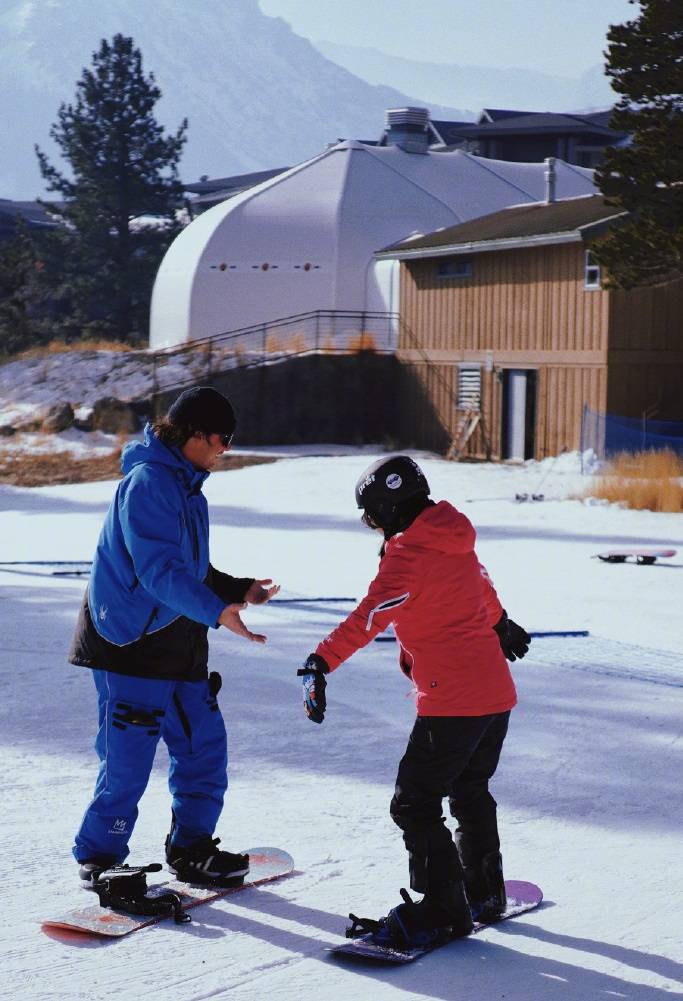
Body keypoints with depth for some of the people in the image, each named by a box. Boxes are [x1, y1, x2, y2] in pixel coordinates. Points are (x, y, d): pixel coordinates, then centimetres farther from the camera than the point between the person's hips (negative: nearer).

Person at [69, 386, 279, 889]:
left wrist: (239, 590, 13)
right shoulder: (148, 481, -16)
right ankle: (98, 858, 9)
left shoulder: (187, 486, 15)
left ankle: (191, 849, 23)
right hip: (132, 641, -9)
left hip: (179, 648, 10)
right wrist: (216, 610, -32)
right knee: (128, 759, -5)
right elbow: (157, 569, -25)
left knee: (205, 747, 10)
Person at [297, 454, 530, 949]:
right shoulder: (456, 540, 11)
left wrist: (323, 661, -34)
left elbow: (369, 617, -27)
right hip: (497, 693, 9)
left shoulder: (408, 552, -14)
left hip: (452, 704, -9)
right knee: (471, 791, 25)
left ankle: (442, 911, 0)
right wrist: (501, 624, 51)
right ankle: (484, 892, 36)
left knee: (415, 804, -2)